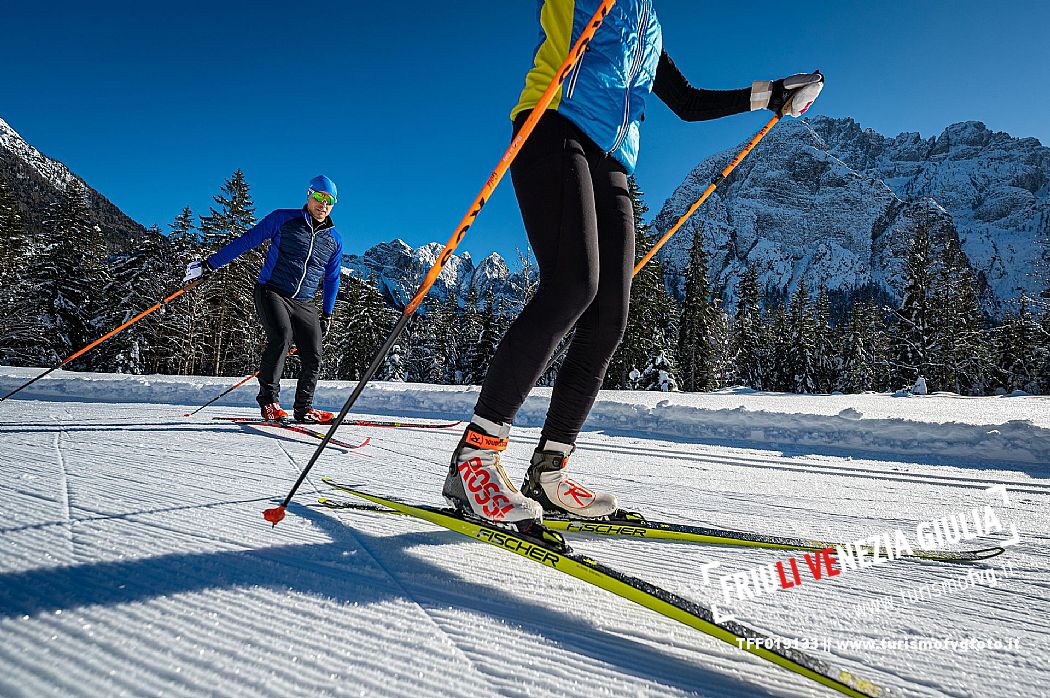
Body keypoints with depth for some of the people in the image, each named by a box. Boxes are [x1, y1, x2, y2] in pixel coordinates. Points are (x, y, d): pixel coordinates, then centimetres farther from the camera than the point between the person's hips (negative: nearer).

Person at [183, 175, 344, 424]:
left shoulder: (335, 240, 9)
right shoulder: (283, 218, 0)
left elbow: (332, 279, 20)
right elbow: (246, 241, 0)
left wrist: (327, 314, 21)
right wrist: (209, 264, -2)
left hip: (304, 304, 4)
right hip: (271, 292, -4)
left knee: (313, 358, -4)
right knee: (281, 337, -29)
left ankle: (303, 408, 14)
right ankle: (269, 399, -17)